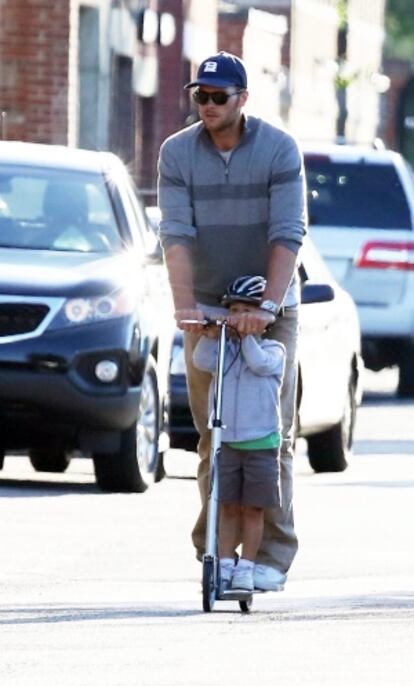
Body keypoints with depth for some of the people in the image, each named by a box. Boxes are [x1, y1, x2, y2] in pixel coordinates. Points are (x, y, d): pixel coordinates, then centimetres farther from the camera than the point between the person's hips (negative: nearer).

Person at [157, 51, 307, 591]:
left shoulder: (280, 150, -11)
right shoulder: (177, 153, -4)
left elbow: (288, 233, -17)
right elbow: (176, 233, -13)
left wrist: (268, 305, -28)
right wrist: (184, 302, -26)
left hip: (271, 311, -2)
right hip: (207, 310, 2)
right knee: (212, 433, 1)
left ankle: (273, 555, -4)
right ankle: (213, 549, 6)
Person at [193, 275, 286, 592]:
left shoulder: (273, 349, 2)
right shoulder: (225, 349, 10)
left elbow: (259, 363, -18)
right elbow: (202, 361, -7)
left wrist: (246, 333, -11)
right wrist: (213, 332, -18)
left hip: (261, 443, -3)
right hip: (227, 443, 3)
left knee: (253, 509, 0)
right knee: (228, 507, 4)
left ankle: (246, 568, 5)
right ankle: (225, 566, 7)